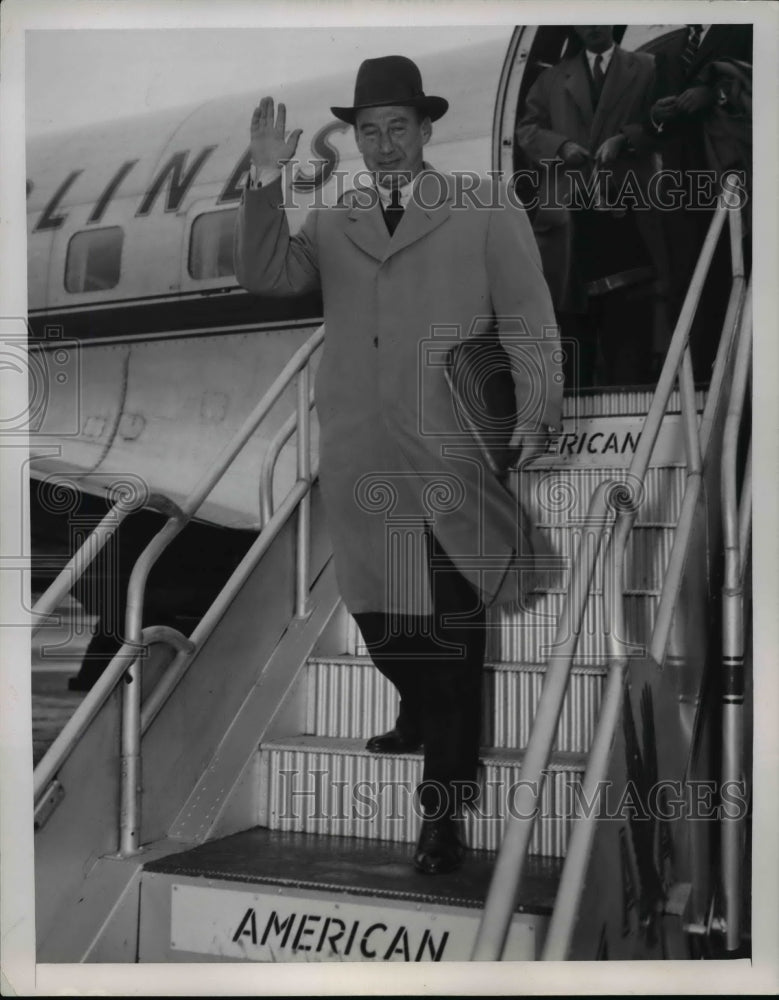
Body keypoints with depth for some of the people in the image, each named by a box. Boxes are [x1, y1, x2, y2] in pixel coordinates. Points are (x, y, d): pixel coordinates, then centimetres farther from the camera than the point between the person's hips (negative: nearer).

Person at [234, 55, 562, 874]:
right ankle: (422, 718, 43)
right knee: (378, 613, 14)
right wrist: (266, 183, -12)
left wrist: (536, 416, -9)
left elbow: (529, 325, 2)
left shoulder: (489, 212, 6)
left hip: (452, 462, -3)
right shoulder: (330, 225, 15)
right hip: (360, 461, 4)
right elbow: (265, 276, -1)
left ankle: (444, 806, 11)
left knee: (451, 632, 0)